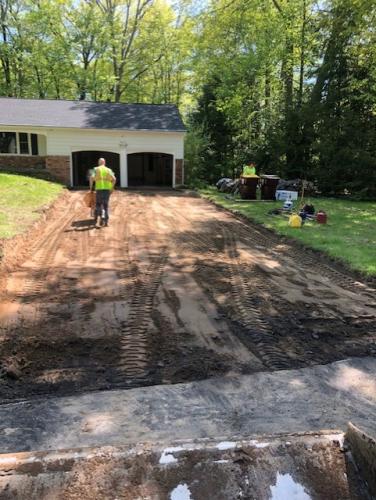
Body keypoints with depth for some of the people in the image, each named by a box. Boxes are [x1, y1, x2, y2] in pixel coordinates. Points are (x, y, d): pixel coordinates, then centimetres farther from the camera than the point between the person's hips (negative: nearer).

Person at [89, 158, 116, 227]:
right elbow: (114, 179, -1)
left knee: (98, 204, 11)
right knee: (105, 205, 9)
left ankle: (102, 216, -11)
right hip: (107, 189, 2)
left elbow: (92, 177, -10)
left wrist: (91, 187, -1)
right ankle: (106, 221, 4)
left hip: (99, 189, -2)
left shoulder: (96, 169, 6)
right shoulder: (109, 170, 11)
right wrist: (111, 188, 7)